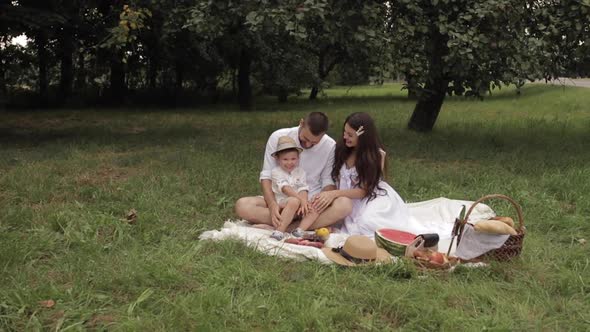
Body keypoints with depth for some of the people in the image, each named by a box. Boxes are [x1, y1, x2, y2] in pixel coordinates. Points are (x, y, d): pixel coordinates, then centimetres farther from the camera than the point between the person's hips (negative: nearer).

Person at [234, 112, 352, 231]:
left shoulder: (330, 146, -6)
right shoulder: (278, 138, -8)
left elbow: (329, 182, 1)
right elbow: (266, 176, -6)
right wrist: (272, 204, -25)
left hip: (311, 203, -1)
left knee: (345, 205, -30)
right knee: (242, 205, -28)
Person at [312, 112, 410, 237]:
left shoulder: (376, 155, -15)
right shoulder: (343, 149, -1)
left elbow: (364, 190, -17)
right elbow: (338, 178, 5)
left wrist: (335, 194, -28)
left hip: (372, 197, -5)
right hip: (348, 197, 5)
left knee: (367, 222, -31)